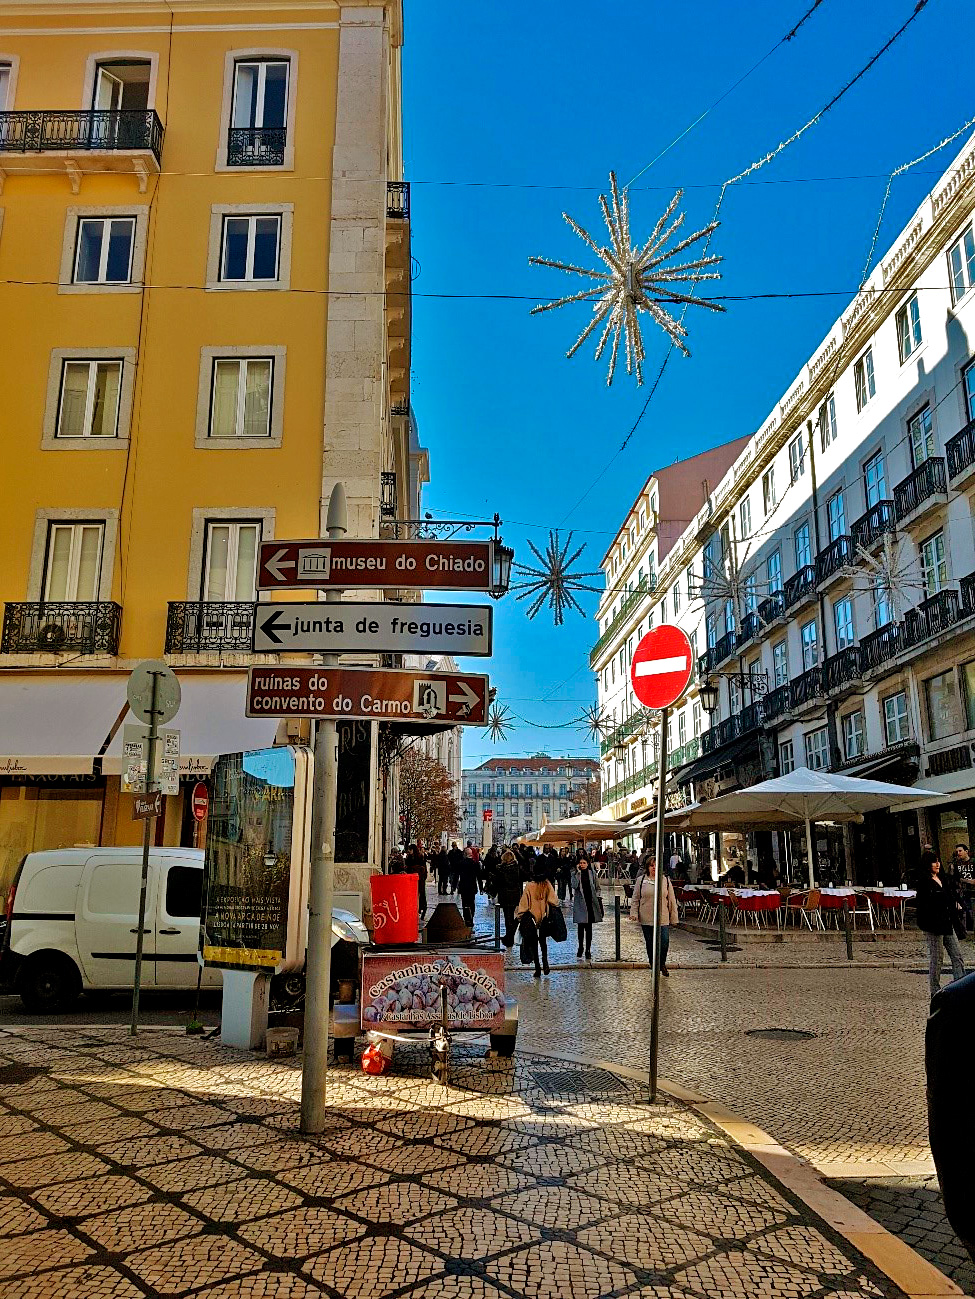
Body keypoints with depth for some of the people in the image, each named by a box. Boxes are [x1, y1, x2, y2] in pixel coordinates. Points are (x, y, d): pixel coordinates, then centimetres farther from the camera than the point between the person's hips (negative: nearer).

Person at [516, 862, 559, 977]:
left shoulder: (529, 886, -13)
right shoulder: (547, 885, -8)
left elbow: (523, 903, -8)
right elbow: (554, 901, -7)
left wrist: (520, 916, 2)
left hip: (532, 917, -2)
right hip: (544, 917, 2)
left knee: (534, 943, 8)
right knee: (543, 941, 21)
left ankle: (538, 969, 7)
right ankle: (545, 962, 1)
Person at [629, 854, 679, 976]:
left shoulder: (665, 880, 6)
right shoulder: (641, 880, 4)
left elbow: (672, 900, 9)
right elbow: (635, 898, 8)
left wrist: (674, 917, 7)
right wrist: (634, 913, -3)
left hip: (663, 919, 0)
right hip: (646, 919, 0)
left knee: (664, 943, -6)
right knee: (650, 945, 6)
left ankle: (662, 964, 20)